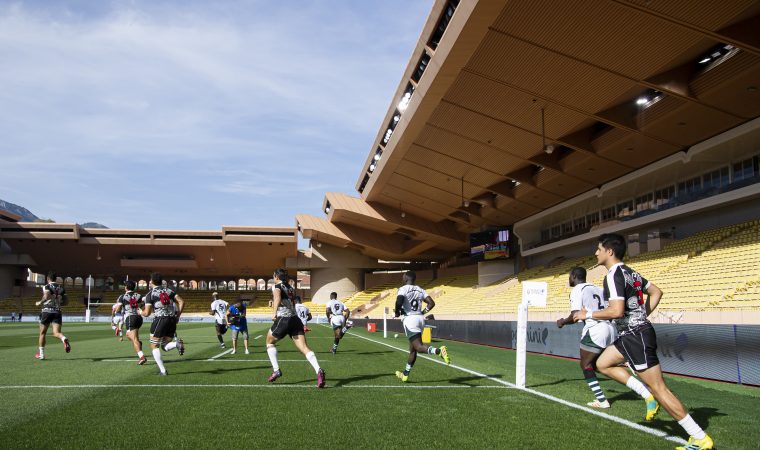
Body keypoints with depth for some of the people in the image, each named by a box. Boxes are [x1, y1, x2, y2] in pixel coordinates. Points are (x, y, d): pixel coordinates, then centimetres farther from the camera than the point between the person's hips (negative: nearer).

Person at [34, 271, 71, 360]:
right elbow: (65, 301, 11)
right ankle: (64, 339, -41)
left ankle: (41, 354, 20)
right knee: (56, 333, -5)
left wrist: (40, 302, -5)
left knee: (42, 333, 13)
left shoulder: (46, 287, -1)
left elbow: (47, 296, -21)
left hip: (47, 311, -3)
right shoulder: (61, 288, 13)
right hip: (57, 312, 3)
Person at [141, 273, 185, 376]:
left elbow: (147, 313, -4)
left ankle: (162, 370, 0)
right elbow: (181, 302, 3)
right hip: (172, 320, 5)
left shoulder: (150, 294, 0)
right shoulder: (169, 291, 14)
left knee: (154, 346, 11)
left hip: (160, 320, -5)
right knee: (165, 346, 16)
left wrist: (141, 312, 18)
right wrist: (177, 316, 9)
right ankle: (177, 344, -18)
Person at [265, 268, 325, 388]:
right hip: (295, 319, 5)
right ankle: (318, 371, -28)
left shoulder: (276, 286, 3)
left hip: (283, 319, -5)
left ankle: (276, 370, 12)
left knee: (269, 342, 21)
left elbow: (277, 297, -18)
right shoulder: (291, 288, 22)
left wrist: (274, 312, -27)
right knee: (304, 348, -7)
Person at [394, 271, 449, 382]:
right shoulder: (420, 290, 14)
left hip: (409, 318, -7)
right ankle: (405, 375, 26)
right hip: (420, 318, 7)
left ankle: (439, 351, -38)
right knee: (412, 349, 15)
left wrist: (397, 312, -1)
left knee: (418, 347, -12)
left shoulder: (403, 289, -5)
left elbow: (399, 302, -20)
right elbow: (431, 303, 9)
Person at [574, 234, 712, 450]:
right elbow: (656, 292, 22)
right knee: (603, 364, 19)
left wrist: (588, 314, -15)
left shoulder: (613, 275, -19)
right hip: (634, 333, 10)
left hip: (635, 336, -10)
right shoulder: (630, 272, 12)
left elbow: (616, 311, -29)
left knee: (659, 388, -3)